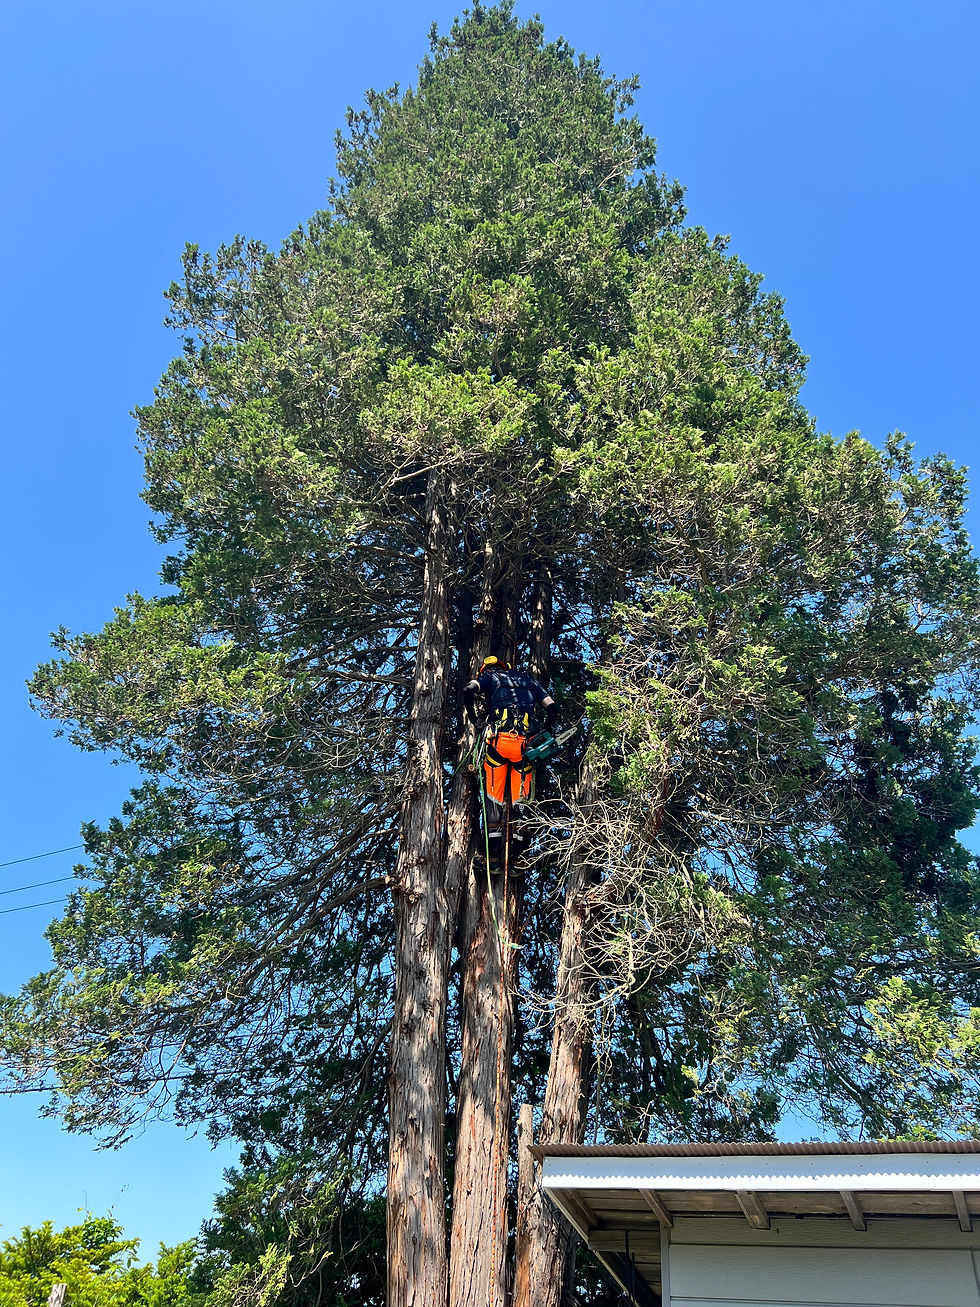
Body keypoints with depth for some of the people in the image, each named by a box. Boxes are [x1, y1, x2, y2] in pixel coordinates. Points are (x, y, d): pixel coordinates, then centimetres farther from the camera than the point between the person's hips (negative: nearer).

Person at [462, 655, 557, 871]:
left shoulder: (489, 676, 18)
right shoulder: (528, 679, 28)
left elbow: (468, 690, -4)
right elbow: (552, 707, 17)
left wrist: (475, 719, 8)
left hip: (500, 739, -2)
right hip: (527, 743, 2)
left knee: (494, 796, 7)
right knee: (520, 798, 11)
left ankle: (494, 858, 4)